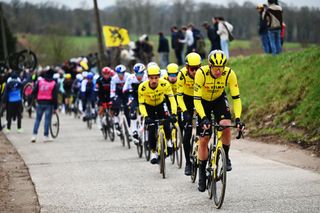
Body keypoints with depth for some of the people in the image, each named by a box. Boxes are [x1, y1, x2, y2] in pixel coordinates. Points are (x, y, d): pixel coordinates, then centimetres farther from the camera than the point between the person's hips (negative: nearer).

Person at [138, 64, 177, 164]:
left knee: (166, 131, -12)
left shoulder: (165, 84, -31)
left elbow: (172, 100, -31)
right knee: (151, 130, -15)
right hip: (149, 106, -1)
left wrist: (173, 114, -44)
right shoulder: (142, 87, -31)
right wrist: (146, 117, -41)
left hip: (160, 105, 1)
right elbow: (141, 104, -26)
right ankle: (153, 151, 4)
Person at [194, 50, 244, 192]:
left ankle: (226, 157, -2)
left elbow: (236, 97, -23)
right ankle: (202, 173, 12)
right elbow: (196, 99, -32)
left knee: (226, 126, -26)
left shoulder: (229, 74, -28)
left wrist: (238, 118, -34)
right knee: (204, 139, -4)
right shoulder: (201, 73, -33)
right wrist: (204, 118, -44)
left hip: (219, 100, 1)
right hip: (203, 102, -1)